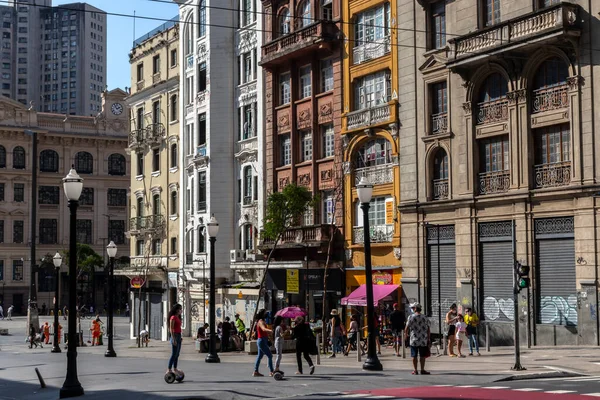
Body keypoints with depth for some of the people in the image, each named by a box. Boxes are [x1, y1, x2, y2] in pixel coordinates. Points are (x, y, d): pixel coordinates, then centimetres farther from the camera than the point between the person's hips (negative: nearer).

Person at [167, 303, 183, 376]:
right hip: (175, 336, -9)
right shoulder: (173, 317, -12)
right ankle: (169, 369, -7)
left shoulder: (178, 317, 16)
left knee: (177, 355, 12)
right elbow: (171, 329, -16)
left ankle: (175, 369, 18)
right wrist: (173, 339, -21)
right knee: (174, 354, -9)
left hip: (179, 336, 9)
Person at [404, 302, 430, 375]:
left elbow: (407, 328, -6)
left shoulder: (411, 317, -7)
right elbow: (428, 329, 3)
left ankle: (415, 370, 6)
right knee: (422, 356, 7)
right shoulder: (425, 318, 2)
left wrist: (406, 335, 12)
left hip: (414, 340, -2)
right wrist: (429, 339, 12)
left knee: (414, 356, 5)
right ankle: (422, 370, 9)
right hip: (423, 340, 2)